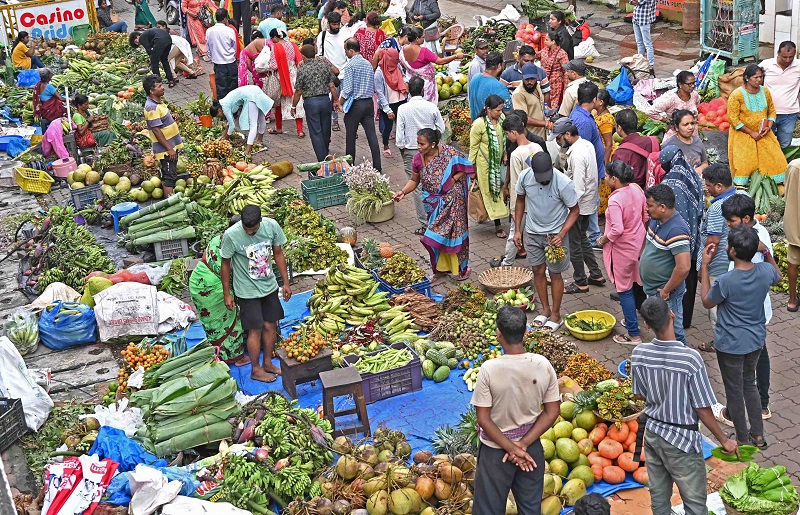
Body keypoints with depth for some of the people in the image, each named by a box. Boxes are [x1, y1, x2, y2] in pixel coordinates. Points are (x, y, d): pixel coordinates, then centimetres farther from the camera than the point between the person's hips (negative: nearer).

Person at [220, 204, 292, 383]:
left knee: (271, 325, 12)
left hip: (269, 286, 4)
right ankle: (256, 369, 18)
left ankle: (268, 363, 30)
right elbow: (225, 264, -10)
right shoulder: (231, 235, -23)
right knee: (256, 329, 1)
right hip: (248, 291, -4)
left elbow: (278, 253, 1)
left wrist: (286, 282, 4)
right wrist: (227, 293, -5)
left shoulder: (271, 226, -13)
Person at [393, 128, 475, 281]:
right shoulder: (418, 159, -7)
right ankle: (441, 268, 24)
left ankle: (461, 268, 19)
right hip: (433, 202, 4)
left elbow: (465, 167, -7)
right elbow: (414, 180, 4)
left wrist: (454, 179, -20)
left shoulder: (449, 153, -18)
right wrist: (403, 192, -11)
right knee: (438, 235, 10)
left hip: (452, 200, -4)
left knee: (454, 231, 2)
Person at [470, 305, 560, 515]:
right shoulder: (543, 365, -13)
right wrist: (523, 444, -10)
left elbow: (484, 419, -18)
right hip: (532, 447, 3)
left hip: (496, 449, -3)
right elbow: (552, 413, -8)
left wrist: (512, 449, -12)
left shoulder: (489, 370, -23)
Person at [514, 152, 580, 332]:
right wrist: (517, 230, 2)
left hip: (555, 234, -4)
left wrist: (561, 235, -24)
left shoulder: (563, 183, -26)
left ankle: (556, 315, 20)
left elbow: (575, 210, -13)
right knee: (538, 271, 13)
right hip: (532, 232, 4)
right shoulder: (525, 176, -14)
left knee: (555, 274, 5)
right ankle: (545, 309, 31)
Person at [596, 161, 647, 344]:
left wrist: (603, 239, -14)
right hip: (638, 243, 8)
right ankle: (632, 319, 42)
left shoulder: (615, 200, -28)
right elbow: (645, 215, 7)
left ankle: (634, 334, 10)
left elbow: (617, 230, -32)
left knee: (625, 290, 3)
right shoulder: (636, 189, -4)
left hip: (623, 248, -8)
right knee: (637, 283, 23)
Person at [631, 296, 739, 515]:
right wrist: (724, 440, -4)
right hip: (682, 440, -5)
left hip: (651, 433, 5)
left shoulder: (639, 353, -13)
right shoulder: (690, 358, -26)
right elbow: (702, 409, -18)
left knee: (658, 496, 20)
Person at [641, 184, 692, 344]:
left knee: (673, 333, 4)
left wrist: (666, 291, -22)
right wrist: (642, 258, 14)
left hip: (666, 295, -10)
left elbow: (683, 267, -31)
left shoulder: (676, 231, -27)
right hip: (652, 289, 10)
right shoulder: (655, 220, 2)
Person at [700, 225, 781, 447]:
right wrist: (766, 251, 11)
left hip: (730, 344, -6)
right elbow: (778, 277, 13)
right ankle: (758, 435, 34)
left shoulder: (725, 281, -30)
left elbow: (707, 302, -9)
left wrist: (705, 266, -11)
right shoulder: (765, 271, -14)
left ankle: (743, 440, 27)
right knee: (749, 384, 25)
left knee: (734, 391, 13)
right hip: (756, 340, 6)